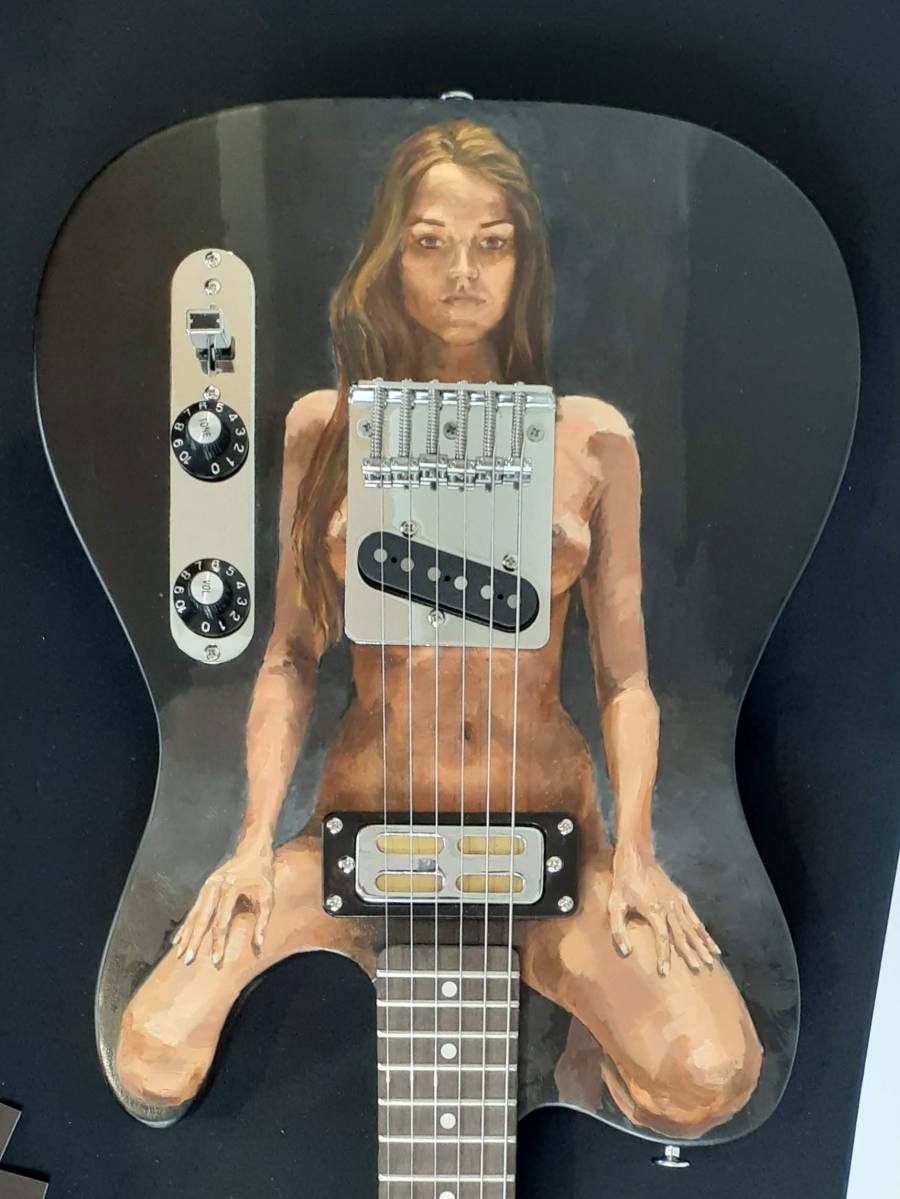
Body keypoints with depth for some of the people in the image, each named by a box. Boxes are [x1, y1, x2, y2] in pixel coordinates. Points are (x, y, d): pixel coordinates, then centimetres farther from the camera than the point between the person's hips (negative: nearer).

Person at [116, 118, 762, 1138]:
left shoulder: (591, 438, 0)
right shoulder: (325, 427, 2)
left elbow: (623, 675, 2)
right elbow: (291, 655, 4)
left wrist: (634, 851, -8)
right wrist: (256, 839, -4)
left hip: (544, 829, 0)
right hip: (366, 824, 1)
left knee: (706, 1081, -19)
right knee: (155, 1063, -14)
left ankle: (549, 977, 13)